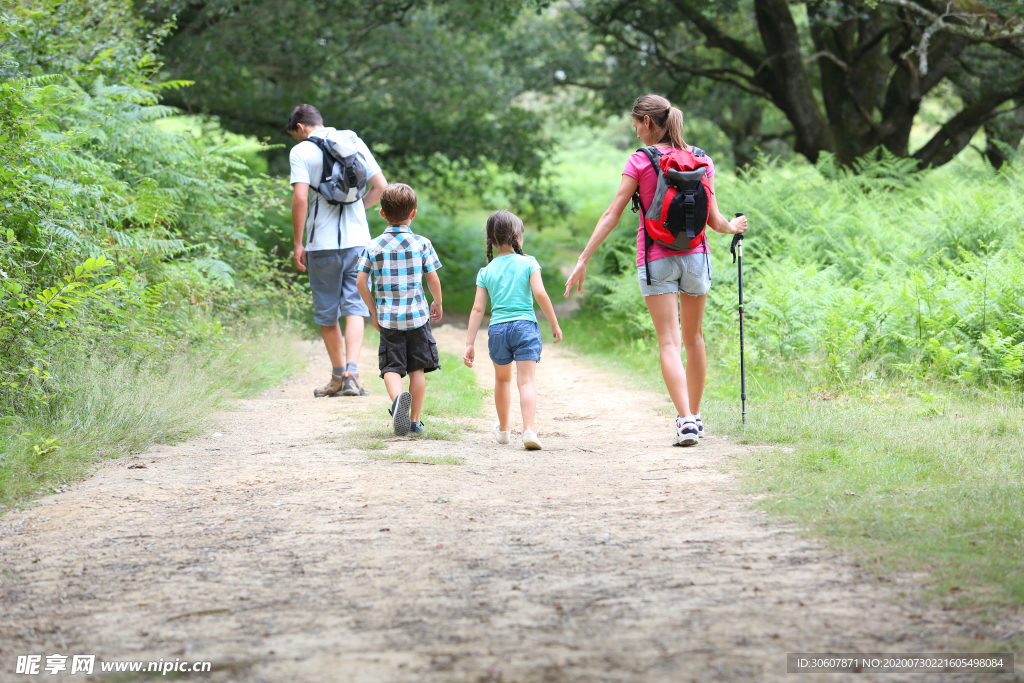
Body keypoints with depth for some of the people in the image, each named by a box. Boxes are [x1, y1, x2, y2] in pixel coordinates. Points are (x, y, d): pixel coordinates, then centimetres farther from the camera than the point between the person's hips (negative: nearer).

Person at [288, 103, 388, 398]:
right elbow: (380, 186, 8)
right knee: (355, 307, 1)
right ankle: (351, 374, -15)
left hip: (322, 244, -3)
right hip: (357, 239, 3)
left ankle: (339, 376, 19)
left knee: (326, 313, 10)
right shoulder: (354, 142, 9)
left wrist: (298, 244, -8)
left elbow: (300, 198, -14)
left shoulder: (301, 151, -5)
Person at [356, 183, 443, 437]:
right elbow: (433, 279, -2)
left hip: (388, 317, 0)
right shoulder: (422, 244, -3)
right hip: (417, 316, 0)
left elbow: (361, 281, -2)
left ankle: (397, 397, -30)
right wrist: (438, 303, 17)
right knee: (417, 368, 11)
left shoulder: (373, 246, -1)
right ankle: (415, 421, 13)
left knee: (392, 367, 1)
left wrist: (373, 311, 11)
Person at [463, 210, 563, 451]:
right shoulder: (528, 263, 1)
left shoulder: (486, 271, 8)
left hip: (497, 329, 3)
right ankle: (528, 430, -24)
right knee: (526, 381, -7)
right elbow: (540, 293, -10)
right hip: (525, 326, -3)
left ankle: (503, 429, 38)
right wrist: (554, 324, 0)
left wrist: (469, 344, 5)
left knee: (502, 379, 22)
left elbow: (477, 309, 5)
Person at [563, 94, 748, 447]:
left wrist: (583, 260, -5)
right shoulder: (701, 160, 4)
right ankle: (694, 415, 28)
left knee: (669, 342, -6)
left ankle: (686, 420, -20)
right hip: (695, 255, 3)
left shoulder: (640, 161, -5)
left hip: (656, 259, -3)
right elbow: (714, 220, 4)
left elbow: (612, 215, -8)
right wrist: (733, 227, 27)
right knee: (694, 338, 18)